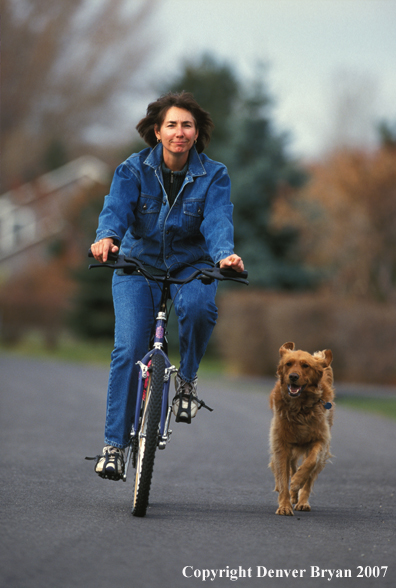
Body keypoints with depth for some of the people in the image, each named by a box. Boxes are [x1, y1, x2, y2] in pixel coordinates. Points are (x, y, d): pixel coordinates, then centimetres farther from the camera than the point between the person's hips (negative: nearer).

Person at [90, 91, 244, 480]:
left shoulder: (213, 175, -6)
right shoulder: (133, 170, -7)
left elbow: (218, 220, -21)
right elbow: (117, 207, -22)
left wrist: (225, 254, -43)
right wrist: (107, 237, -46)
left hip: (190, 265, 0)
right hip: (138, 263, 0)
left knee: (198, 307, -35)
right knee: (129, 349, -15)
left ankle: (187, 378, -6)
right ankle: (114, 443, -6)